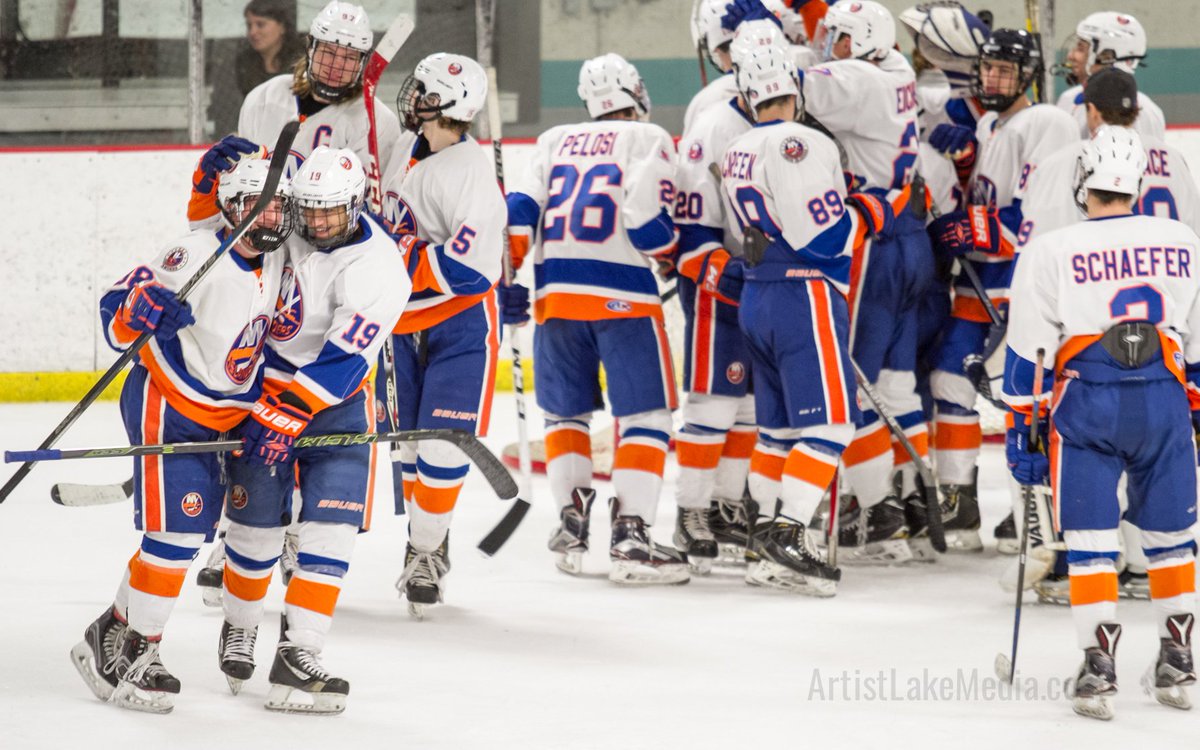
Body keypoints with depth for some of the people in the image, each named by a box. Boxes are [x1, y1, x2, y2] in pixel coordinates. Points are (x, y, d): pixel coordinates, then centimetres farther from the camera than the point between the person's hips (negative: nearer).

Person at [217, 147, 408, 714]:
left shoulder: (378, 268, -23)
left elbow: (343, 359, -29)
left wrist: (291, 413, -35)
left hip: (335, 397, -2)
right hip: (262, 379, 2)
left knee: (332, 523, -12)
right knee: (256, 518, 0)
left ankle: (298, 656, -12)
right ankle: (239, 630, 24)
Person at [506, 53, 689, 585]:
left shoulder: (553, 142, 17)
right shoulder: (648, 140, 2)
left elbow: (519, 212, 8)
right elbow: (647, 221, -9)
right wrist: (673, 254, 11)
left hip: (555, 295, 5)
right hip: (621, 297, -5)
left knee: (566, 411, 20)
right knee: (645, 415, -1)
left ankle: (571, 524, 15)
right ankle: (630, 537, -12)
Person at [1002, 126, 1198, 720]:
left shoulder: (1050, 252, -1)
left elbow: (1029, 352, 0)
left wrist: (1024, 426, 7)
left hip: (1086, 401, -2)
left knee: (1090, 539, 2)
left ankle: (1098, 669, -5)